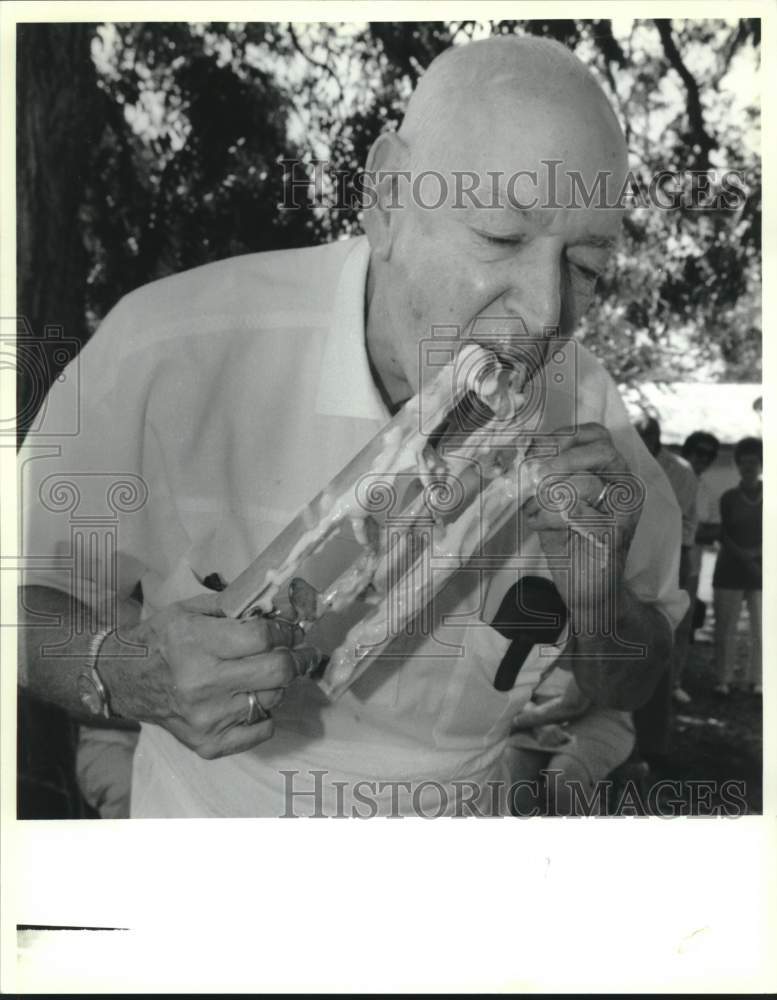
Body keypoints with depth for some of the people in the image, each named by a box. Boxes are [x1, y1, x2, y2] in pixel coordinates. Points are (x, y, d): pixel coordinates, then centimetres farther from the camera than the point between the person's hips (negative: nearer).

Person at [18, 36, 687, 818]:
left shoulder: (581, 402, -15)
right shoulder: (173, 349, -27)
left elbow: (630, 688, -3)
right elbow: (25, 593, -14)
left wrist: (597, 596, -24)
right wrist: (123, 674, -34)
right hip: (220, 831, -2)